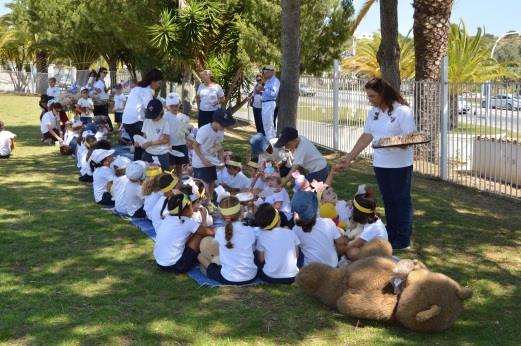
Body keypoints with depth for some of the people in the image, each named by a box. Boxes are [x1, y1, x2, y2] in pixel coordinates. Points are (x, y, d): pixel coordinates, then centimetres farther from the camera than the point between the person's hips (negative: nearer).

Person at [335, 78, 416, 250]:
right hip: (380, 164, 6)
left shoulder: (402, 111, -13)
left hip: (400, 164, -6)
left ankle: (403, 240, 10)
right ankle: (391, 237, 21)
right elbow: (366, 137, 10)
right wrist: (348, 158, 6)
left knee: (401, 200, 2)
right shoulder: (373, 112, 7)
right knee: (388, 201, 12)